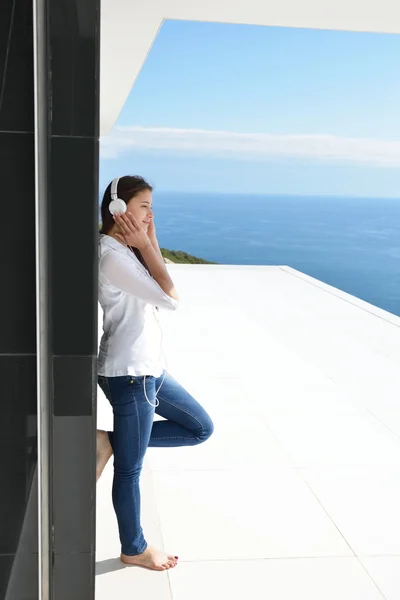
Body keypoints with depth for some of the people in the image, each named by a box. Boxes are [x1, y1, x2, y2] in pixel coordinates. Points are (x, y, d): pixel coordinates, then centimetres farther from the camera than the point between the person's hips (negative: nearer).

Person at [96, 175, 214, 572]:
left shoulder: (126, 251, 12)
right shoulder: (111, 255, -19)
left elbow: (163, 292, 8)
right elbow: (170, 299, -21)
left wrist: (149, 245, 1)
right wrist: (146, 246, -14)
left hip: (149, 369, 10)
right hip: (128, 375, -10)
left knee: (201, 428, 17)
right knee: (130, 468, 7)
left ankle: (111, 443, 16)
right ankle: (134, 550, 27)